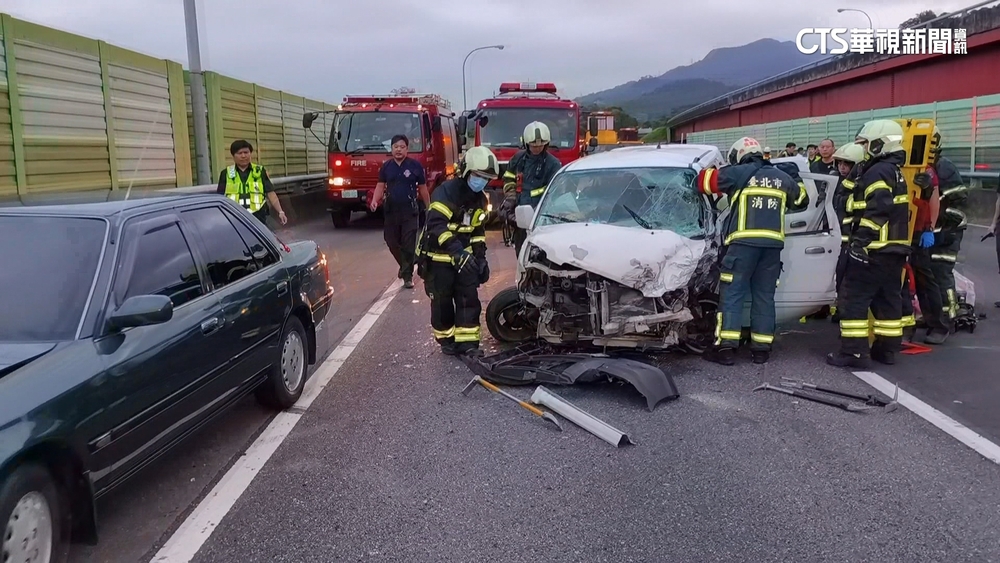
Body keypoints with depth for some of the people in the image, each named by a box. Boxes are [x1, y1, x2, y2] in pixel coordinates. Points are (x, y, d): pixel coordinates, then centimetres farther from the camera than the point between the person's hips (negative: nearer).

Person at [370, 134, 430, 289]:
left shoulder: (415, 166, -2)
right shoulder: (386, 166, 6)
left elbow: (423, 189, 3)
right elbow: (380, 186, 6)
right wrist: (374, 200, -12)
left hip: (410, 211, -3)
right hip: (391, 210, 3)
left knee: (408, 244, -3)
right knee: (391, 241, 9)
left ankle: (407, 275, 5)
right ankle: (404, 265, 35)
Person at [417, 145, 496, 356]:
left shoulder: (480, 198, 6)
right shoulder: (447, 192, -20)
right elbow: (436, 225, -30)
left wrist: (480, 257, 8)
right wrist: (456, 251, -37)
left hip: (464, 256, 6)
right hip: (438, 257, -6)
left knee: (469, 299, 0)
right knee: (442, 302, 4)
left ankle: (468, 343, 4)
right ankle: (447, 340, 21)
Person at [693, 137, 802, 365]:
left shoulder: (738, 173, 2)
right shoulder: (782, 178, 18)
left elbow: (703, 180, 6)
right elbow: (798, 195, 36)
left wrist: (700, 169, 27)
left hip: (743, 243, -5)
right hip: (772, 244, 5)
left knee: (731, 294, -1)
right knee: (764, 297, 11)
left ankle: (726, 348, -6)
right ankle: (761, 349, 12)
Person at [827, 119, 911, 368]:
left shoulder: (878, 172, -14)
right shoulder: (895, 172, 19)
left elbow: (877, 211, -25)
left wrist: (860, 241, -25)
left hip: (874, 249, -10)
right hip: (895, 249, 10)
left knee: (854, 299, -7)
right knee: (888, 299, 14)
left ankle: (854, 352, -7)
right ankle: (887, 348, 20)